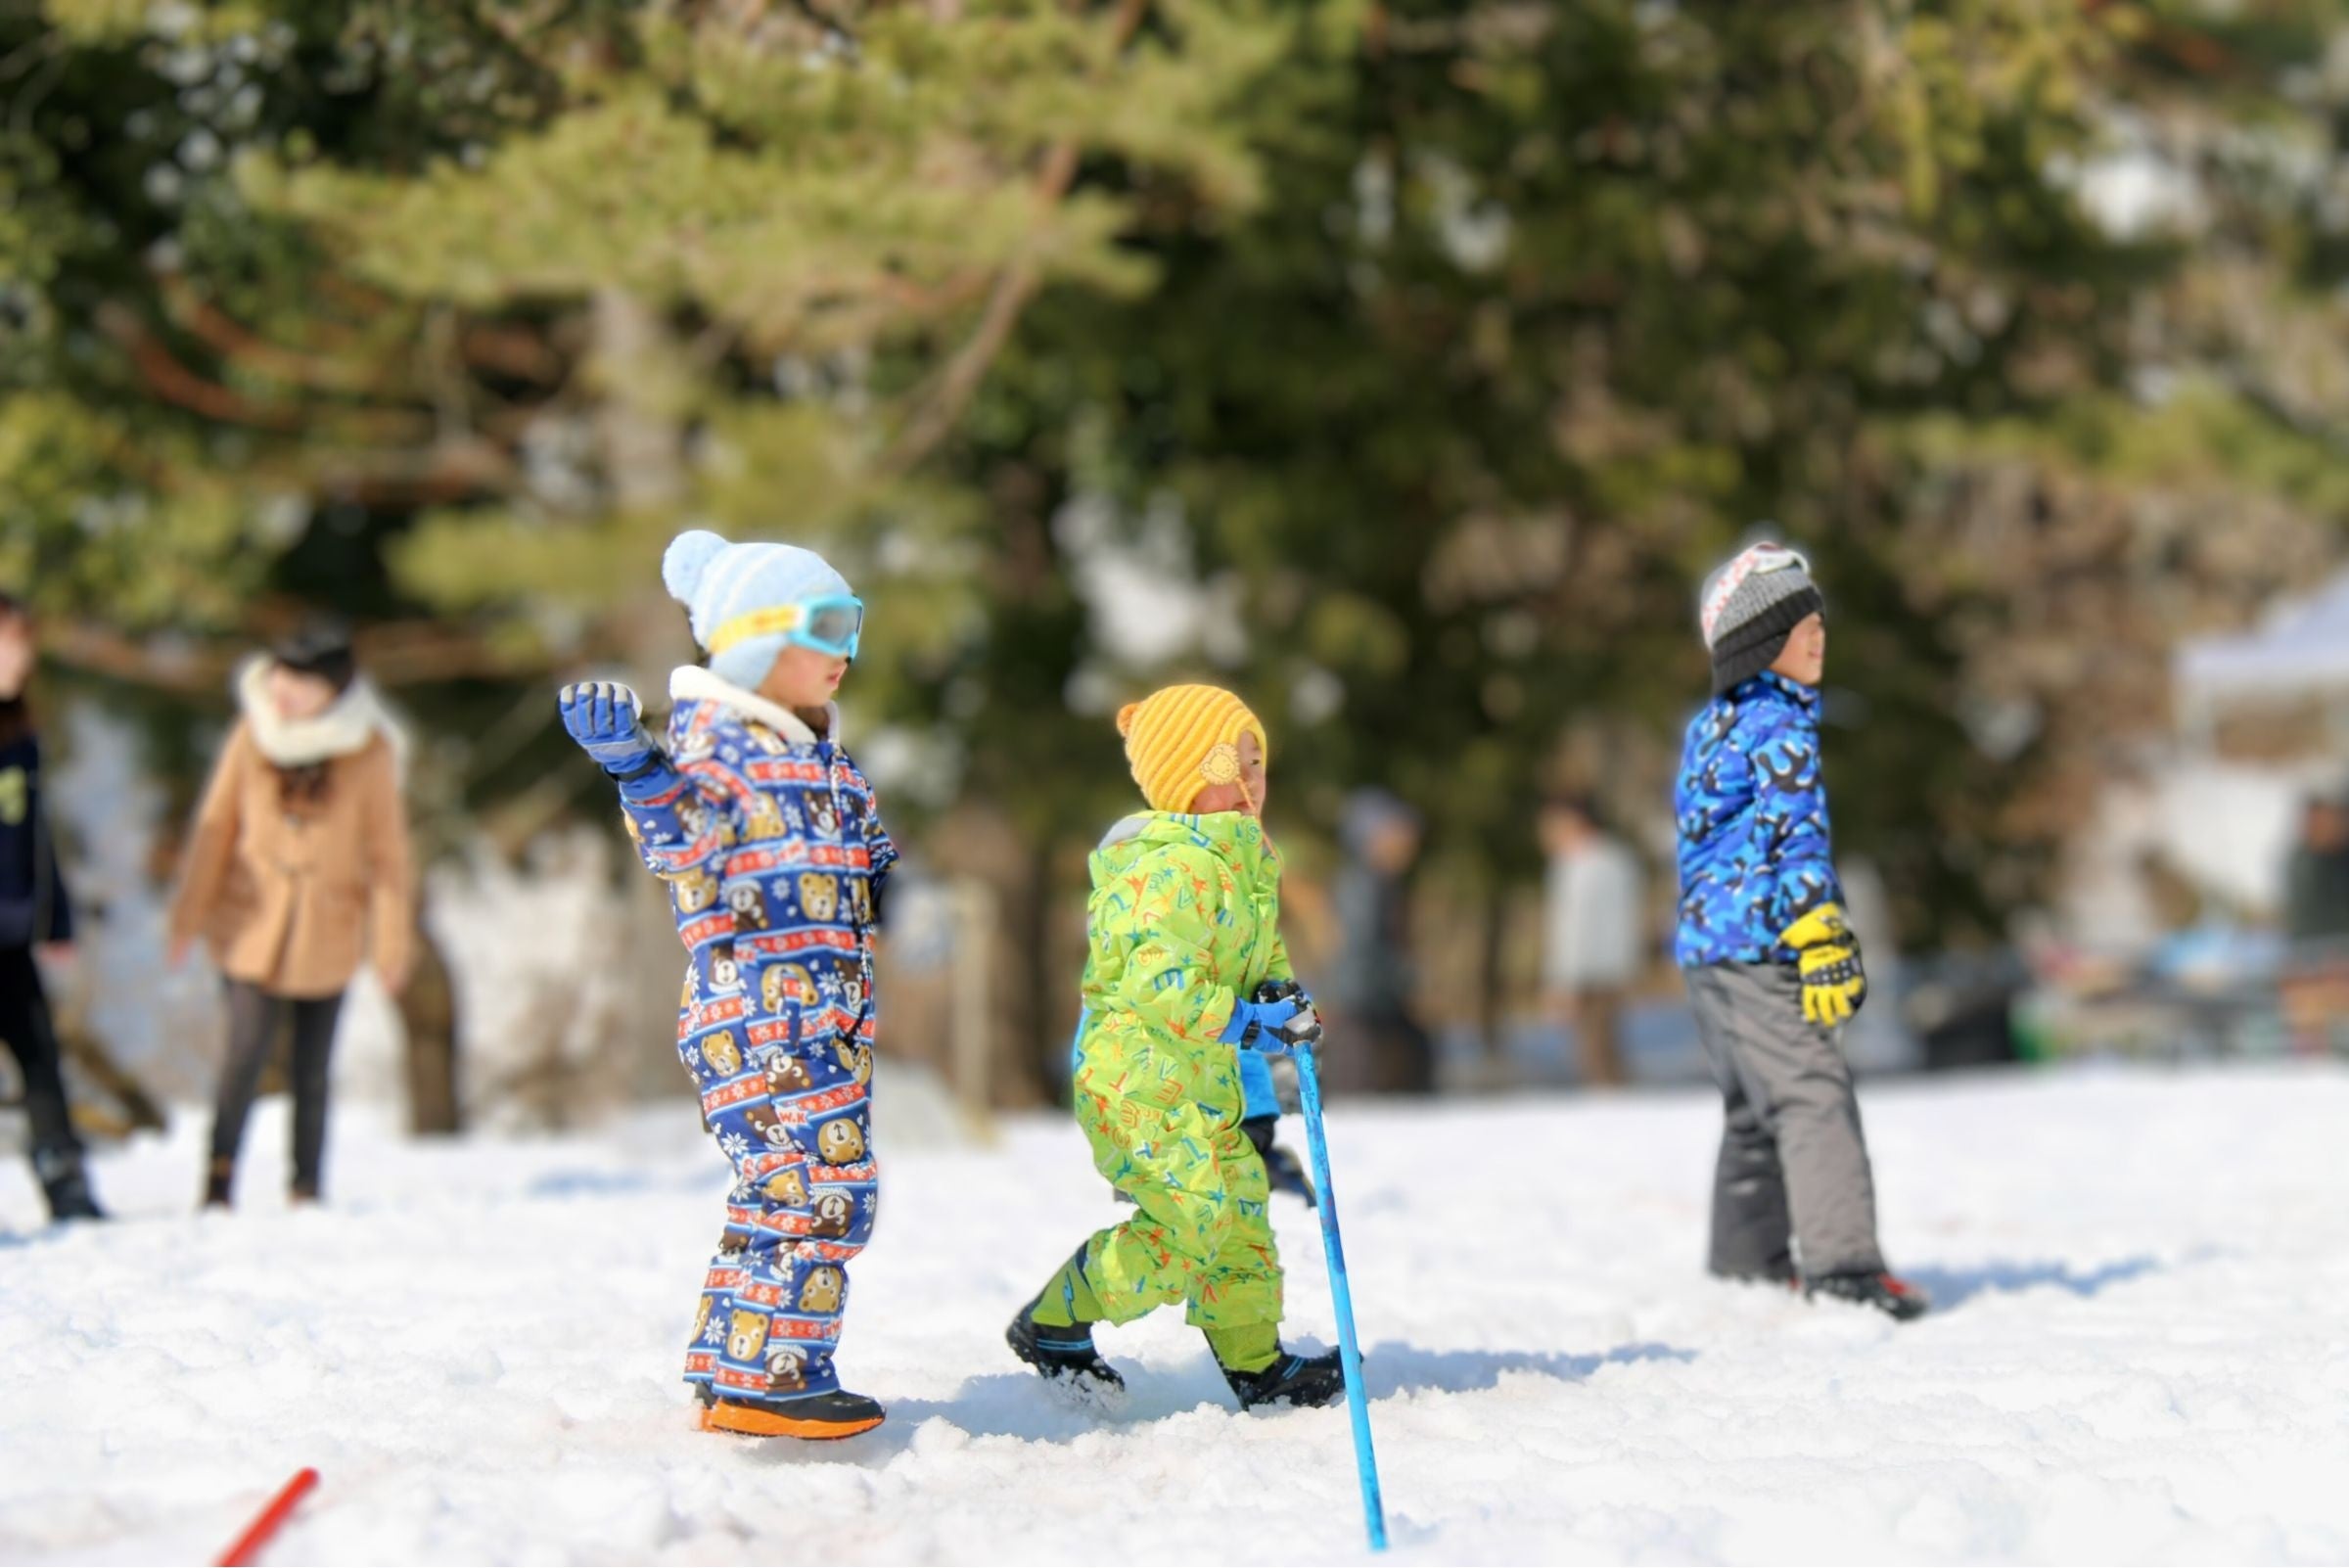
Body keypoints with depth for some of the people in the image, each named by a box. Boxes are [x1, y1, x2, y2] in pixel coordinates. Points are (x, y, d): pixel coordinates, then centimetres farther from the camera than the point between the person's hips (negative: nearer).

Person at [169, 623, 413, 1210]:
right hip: (253, 925, 0)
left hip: (328, 937, 0)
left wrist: (392, 940, 0)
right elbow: (216, 825, 5)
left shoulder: (369, 751, -6)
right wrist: (189, 915, 5)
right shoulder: (252, 736, -2)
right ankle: (219, 1183, -3)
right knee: (245, 1053, -11)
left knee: (312, 1069, 5)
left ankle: (308, 1189, 16)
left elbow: (387, 852, 0)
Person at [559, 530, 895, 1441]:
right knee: (824, 1188, -16)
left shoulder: (825, 759, 21)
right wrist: (635, 770, -38)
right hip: (756, 1014, -10)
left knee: (782, 1196, 12)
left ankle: (729, 1374, 19)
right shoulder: (716, 742, -8)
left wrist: (901, 884, 14)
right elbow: (685, 855, -25)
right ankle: (766, 1379, -11)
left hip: (830, 1017, 10)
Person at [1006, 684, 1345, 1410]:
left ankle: (1256, 1363, 28)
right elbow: (1159, 981, -28)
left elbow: (1261, 950, 27)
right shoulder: (1172, 868, -20)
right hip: (1134, 1077, -10)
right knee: (1191, 1215, -15)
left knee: (1241, 1212, 14)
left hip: (1203, 1080, 10)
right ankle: (1052, 1324, 0)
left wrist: (1277, 990, 5)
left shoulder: (1249, 864, 13)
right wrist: (1243, 1021, -26)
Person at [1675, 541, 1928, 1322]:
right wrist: (1821, 936, -26)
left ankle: (1747, 1260, 24)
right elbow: (1794, 831, -21)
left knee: (1754, 1107, 18)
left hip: (1703, 939, 10)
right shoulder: (1779, 724, -11)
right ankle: (1841, 1262, -24)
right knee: (1813, 1094, -15)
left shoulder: (1710, 725, 18)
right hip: (1759, 940, -10)